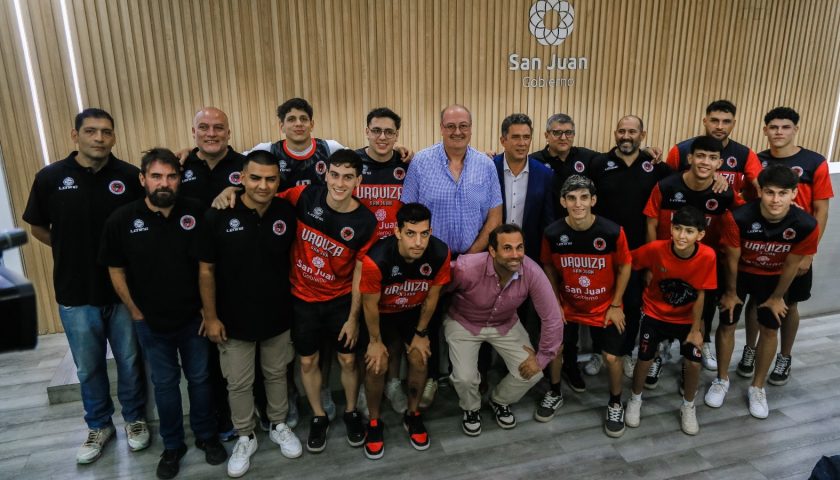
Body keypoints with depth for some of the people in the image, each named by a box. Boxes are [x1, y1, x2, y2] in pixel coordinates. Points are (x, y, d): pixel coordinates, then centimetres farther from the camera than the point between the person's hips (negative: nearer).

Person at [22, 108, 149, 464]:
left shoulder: (131, 176, -7)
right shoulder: (50, 177, -5)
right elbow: (37, 226, 9)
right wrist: (70, 251, 4)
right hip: (75, 293, 1)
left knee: (129, 362, 14)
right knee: (88, 368, 16)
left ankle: (135, 419, 34)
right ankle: (99, 425, 36)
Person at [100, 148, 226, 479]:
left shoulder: (196, 212, -10)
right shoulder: (122, 219, -10)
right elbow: (115, 270, -1)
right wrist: (136, 312, 0)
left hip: (194, 318, 0)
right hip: (151, 322, 0)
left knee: (199, 379, 14)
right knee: (165, 383, 15)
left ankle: (206, 435, 34)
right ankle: (172, 445, 33)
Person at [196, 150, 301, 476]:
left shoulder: (287, 213, -9)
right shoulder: (218, 216, -16)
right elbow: (206, 270, -8)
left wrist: (295, 303, 3)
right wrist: (211, 316, -6)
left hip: (278, 316, 2)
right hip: (234, 319, -1)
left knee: (277, 374, 20)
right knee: (239, 383, 14)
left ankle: (278, 425, 42)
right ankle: (245, 437, 36)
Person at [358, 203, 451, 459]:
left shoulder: (440, 254, -30)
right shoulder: (376, 259, -40)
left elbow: (431, 297, -12)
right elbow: (370, 304, -22)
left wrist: (421, 333, -1)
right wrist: (376, 340, -9)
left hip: (414, 311, 3)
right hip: (382, 312, -2)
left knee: (419, 359, -2)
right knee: (377, 365, -9)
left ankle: (412, 414, 24)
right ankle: (374, 421, 17)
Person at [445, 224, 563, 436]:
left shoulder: (532, 272, -29)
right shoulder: (467, 268, -36)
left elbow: (552, 317, -19)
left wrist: (542, 358, -13)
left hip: (505, 324, 3)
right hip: (463, 323, -2)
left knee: (532, 373, -8)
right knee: (465, 378, -19)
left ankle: (500, 401, 26)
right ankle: (471, 409, 20)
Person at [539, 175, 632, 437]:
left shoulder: (612, 232, -24)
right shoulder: (552, 233, -20)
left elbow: (625, 267, -7)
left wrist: (616, 305, -6)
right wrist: (555, 303, 0)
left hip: (605, 307, -1)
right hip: (568, 305, 2)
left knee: (612, 357, -1)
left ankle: (615, 403, 28)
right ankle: (555, 394, 34)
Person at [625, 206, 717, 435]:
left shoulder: (707, 256, -24)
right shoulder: (656, 248, -27)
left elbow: (700, 294, -14)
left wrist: (695, 329, -8)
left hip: (687, 317, 1)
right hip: (655, 313, -1)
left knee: (693, 363, -2)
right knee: (644, 360, 1)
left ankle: (688, 407, 26)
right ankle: (635, 400, 29)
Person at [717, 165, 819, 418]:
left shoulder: (806, 225, -29)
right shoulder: (738, 218, -34)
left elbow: (791, 265, -11)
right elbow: (732, 259, -18)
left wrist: (776, 297, 0)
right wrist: (731, 292, -4)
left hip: (774, 277, 1)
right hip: (740, 272, -1)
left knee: (770, 330, 8)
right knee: (727, 325, 6)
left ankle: (757, 387, 27)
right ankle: (722, 380, 26)